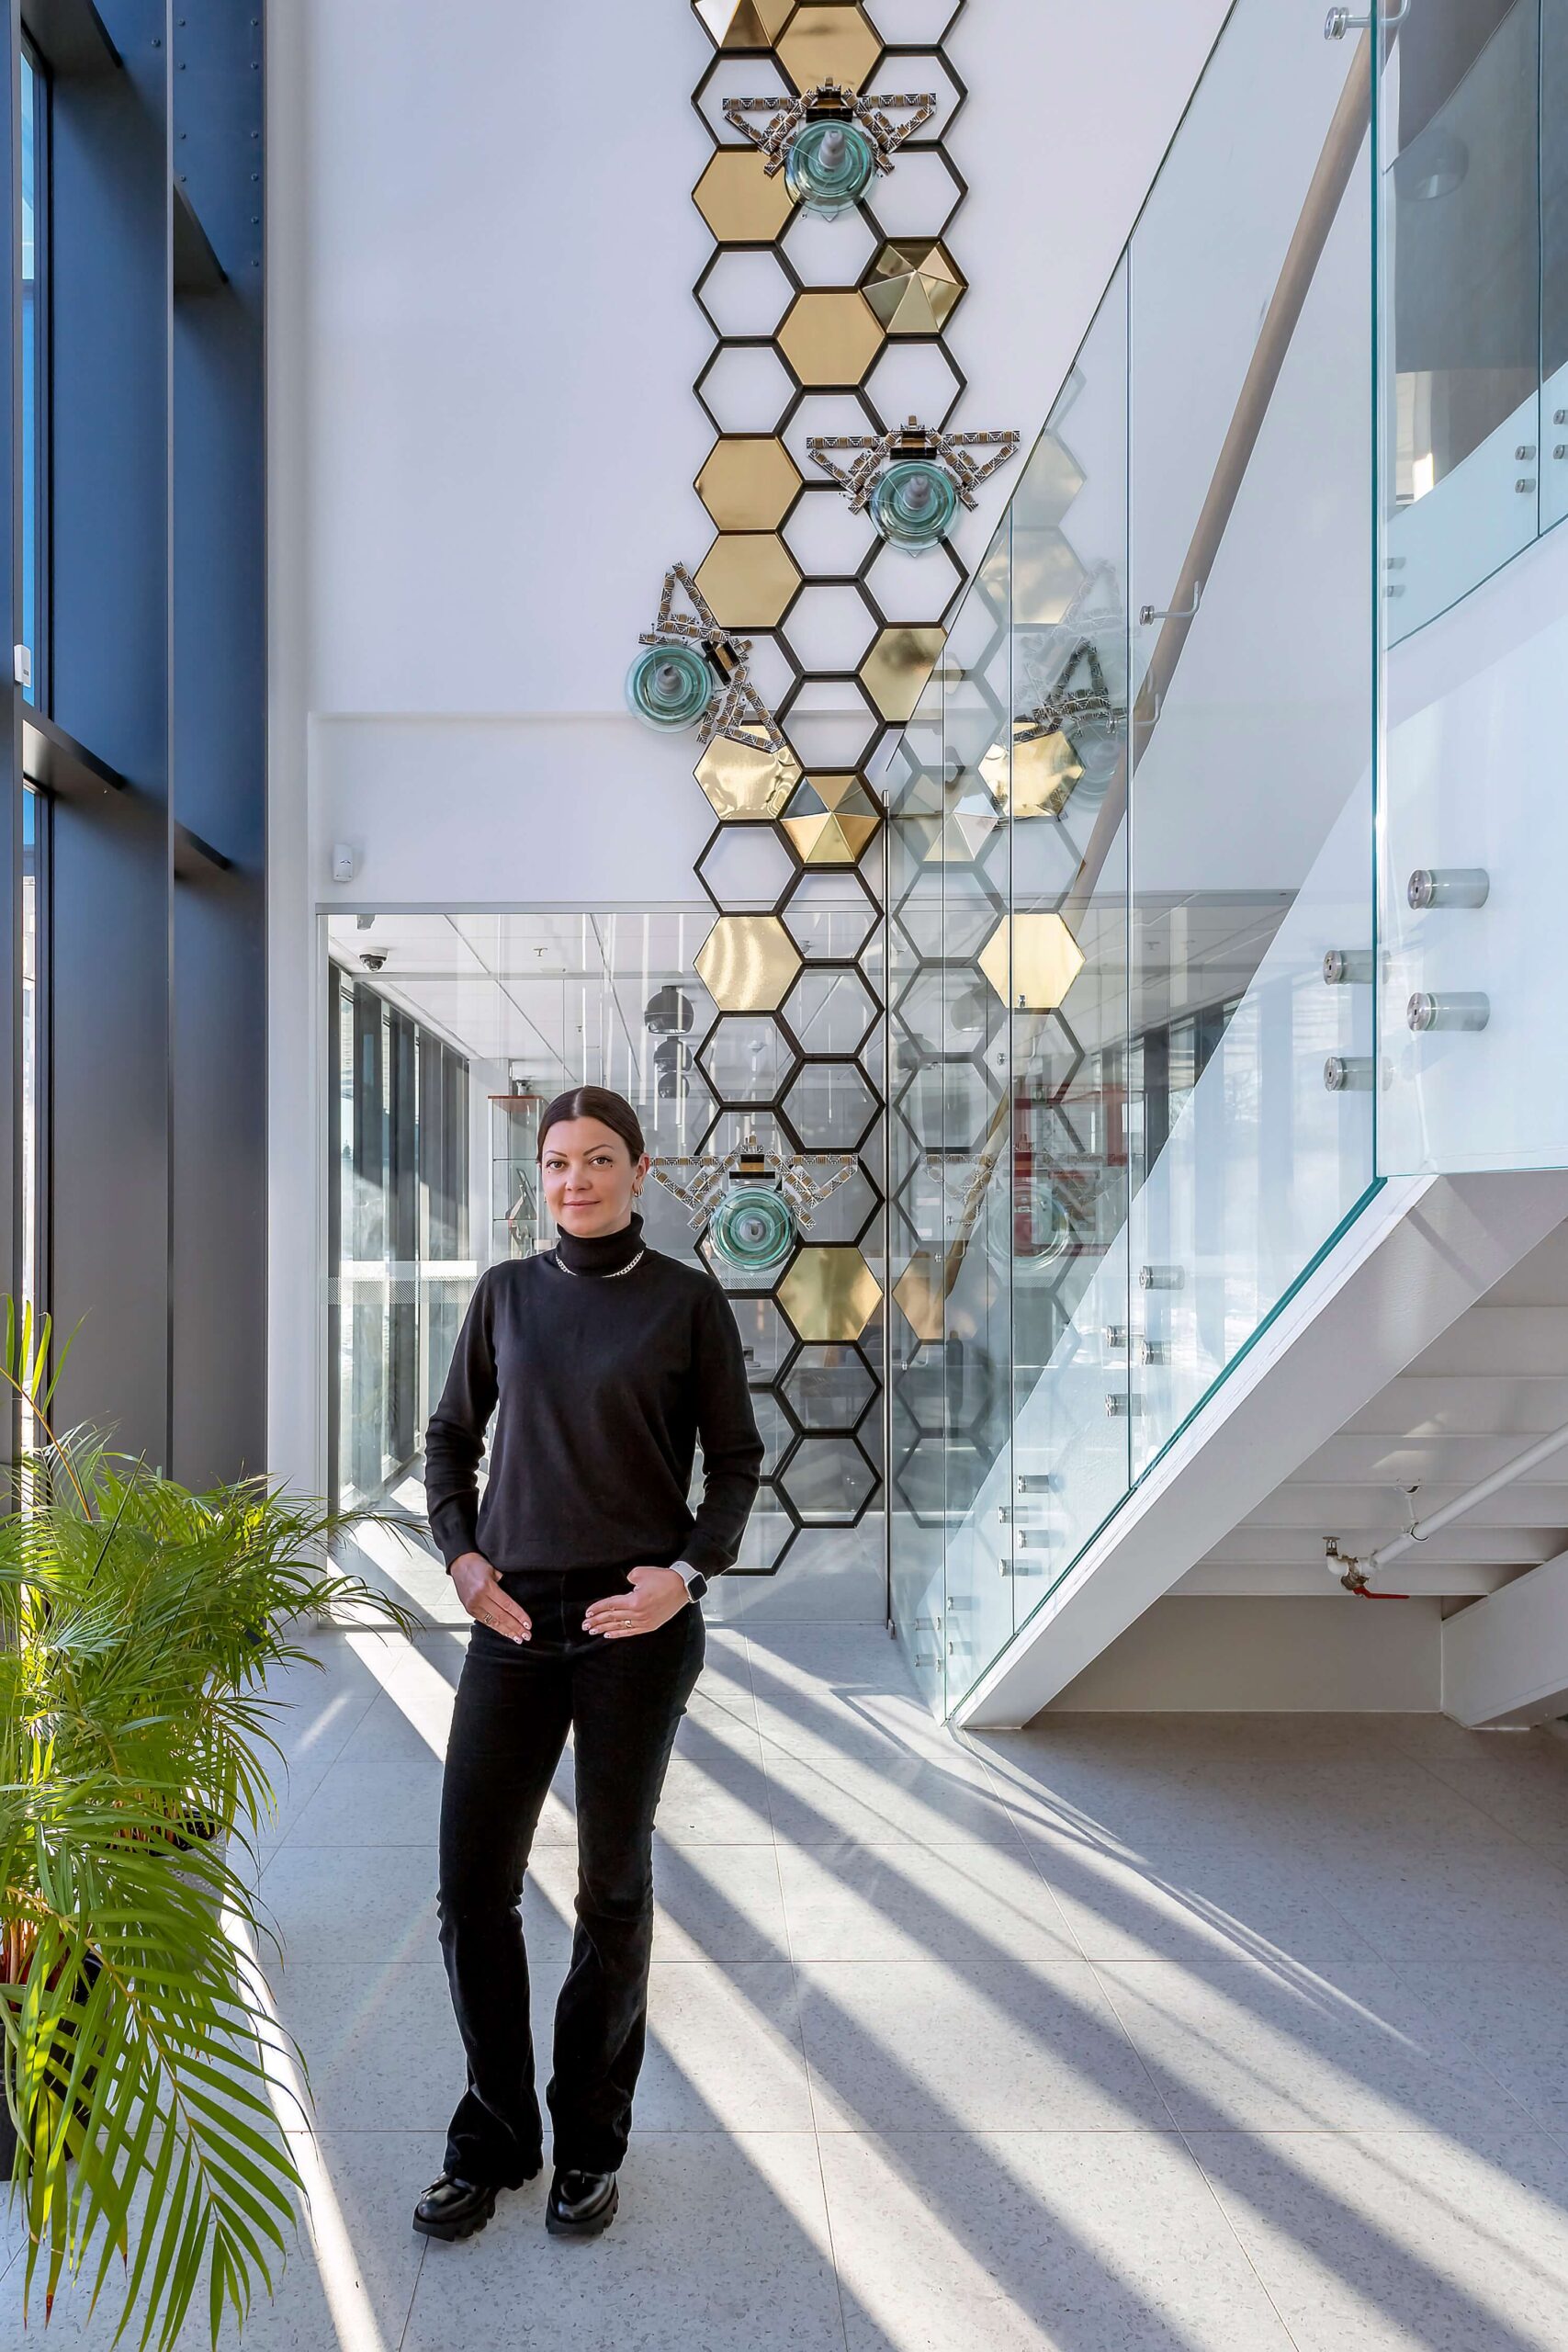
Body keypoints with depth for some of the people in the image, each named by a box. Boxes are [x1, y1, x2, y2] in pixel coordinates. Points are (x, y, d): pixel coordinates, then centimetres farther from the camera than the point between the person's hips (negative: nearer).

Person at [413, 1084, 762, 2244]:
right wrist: (461, 1554, -1)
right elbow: (451, 1434, 12)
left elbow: (737, 1457, 1)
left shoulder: (687, 1298, -3)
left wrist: (690, 1571, -12)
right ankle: (493, 2138, 29)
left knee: (614, 1884, 10)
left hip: (638, 1623, -3)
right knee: (473, 1884, 6)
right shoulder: (506, 1291, 5)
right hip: (516, 1621, 3)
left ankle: (590, 2145, 31)